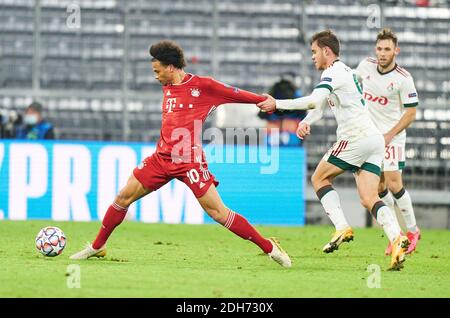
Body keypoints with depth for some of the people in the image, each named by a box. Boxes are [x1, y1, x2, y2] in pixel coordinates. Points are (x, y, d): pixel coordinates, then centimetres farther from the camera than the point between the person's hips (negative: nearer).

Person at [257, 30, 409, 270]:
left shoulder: (333, 72, -7)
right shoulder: (345, 71, 25)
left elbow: (314, 100, -23)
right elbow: (320, 105, 26)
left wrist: (277, 104, -18)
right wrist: (306, 122, 6)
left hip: (357, 138, -9)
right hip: (374, 139, 9)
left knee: (320, 177, 8)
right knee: (369, 199, 0)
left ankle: (342, 228, -5)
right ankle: (397, 238, -22)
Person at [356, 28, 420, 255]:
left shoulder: (403, 79, -16)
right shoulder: (366, 66, -2)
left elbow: (411, 113, -11)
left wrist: (389, 136, -15)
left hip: (392, 136, -5)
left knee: (393, 184, -13)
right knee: (379, 187, 3)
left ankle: (412, 230, 4)